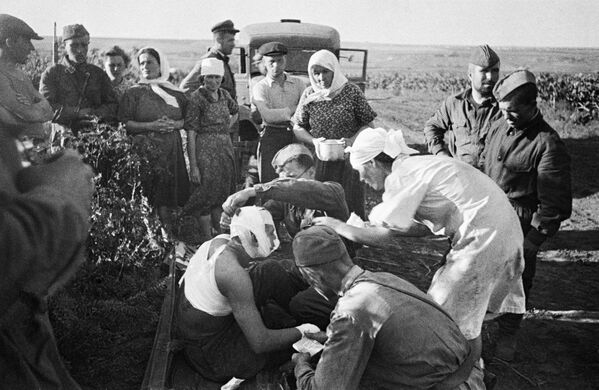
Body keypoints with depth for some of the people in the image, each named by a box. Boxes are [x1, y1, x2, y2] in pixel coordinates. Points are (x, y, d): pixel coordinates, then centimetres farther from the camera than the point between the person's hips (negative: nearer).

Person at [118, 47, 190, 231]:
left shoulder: (175, 93, 13)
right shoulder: (134, 92, 5)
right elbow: (124, 123, -2)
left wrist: (174, 124, -6)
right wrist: (150, 126, -13)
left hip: (171, 151, 3)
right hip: (144, 151, -2)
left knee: (166, 200, 1)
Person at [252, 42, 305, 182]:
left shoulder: (298, 83, 12)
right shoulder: (260, 88, 3)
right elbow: (268, 115, -13)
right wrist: (294, 109, -9)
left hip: (296, 137, 2)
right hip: (271, 139, -2)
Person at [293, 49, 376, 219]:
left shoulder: (351, 92, -2)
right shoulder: (309, 95, 3)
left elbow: (368, 124, 2)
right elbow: (297, 128, 8)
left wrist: (352, 140, -16)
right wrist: (314, 141, -11)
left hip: (348, 161, -1)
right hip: (319, 162, 2)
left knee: (350, 205, 2)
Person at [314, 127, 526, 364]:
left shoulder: (403, 176, -14)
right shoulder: (418, 167, 13)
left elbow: (380, 238, -13)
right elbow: (426, 227, 15)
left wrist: (336, 225, 0)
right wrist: (377, 226, 14)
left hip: (485, 236, -9)